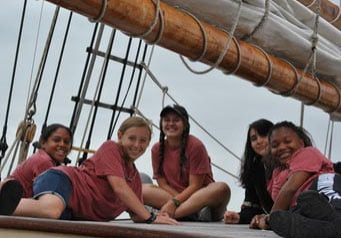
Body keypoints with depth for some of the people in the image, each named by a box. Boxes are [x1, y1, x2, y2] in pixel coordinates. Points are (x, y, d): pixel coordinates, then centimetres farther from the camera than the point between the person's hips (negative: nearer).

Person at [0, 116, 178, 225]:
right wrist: (150, 218, -14)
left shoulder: (135, 178, 22)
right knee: (51, 209, -44)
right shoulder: (111, 148, 0)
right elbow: (119, 187, -13)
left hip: (71, 215, 8)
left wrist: (155, 216, 2)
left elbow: (136, 216, 23)